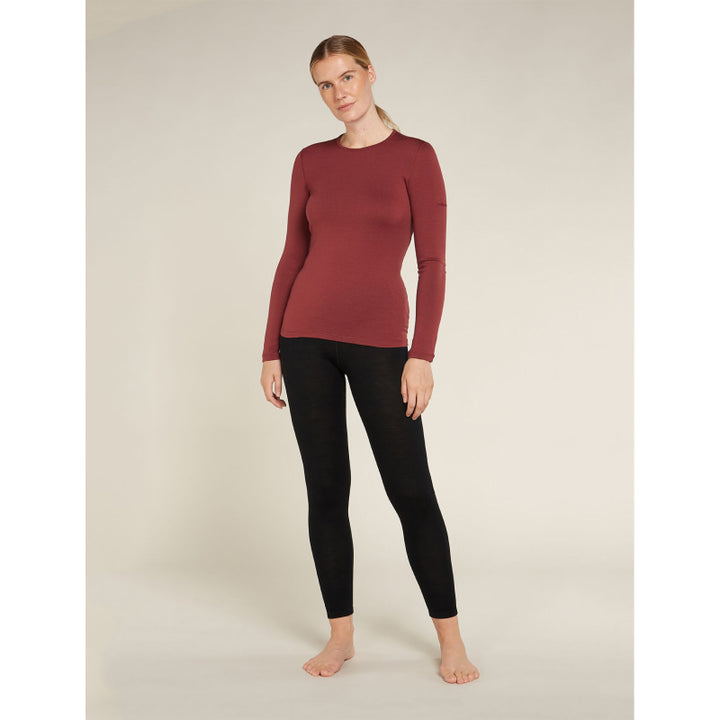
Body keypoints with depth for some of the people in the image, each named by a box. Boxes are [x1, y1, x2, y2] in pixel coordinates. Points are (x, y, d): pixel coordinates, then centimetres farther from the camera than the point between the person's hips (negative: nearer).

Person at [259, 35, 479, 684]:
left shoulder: (415, 157, -2)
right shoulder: (311, 162, 9)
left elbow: (433, 263, -6)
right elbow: (293, 258, 10)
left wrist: (422, 356, -13)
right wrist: (272, 351, 6)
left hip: (379, 340, -3)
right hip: (307, 337, 4)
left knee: (411, 490, 1)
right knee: (325, 489, 7)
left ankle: (450, 637, 16)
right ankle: (341, 634, 21)